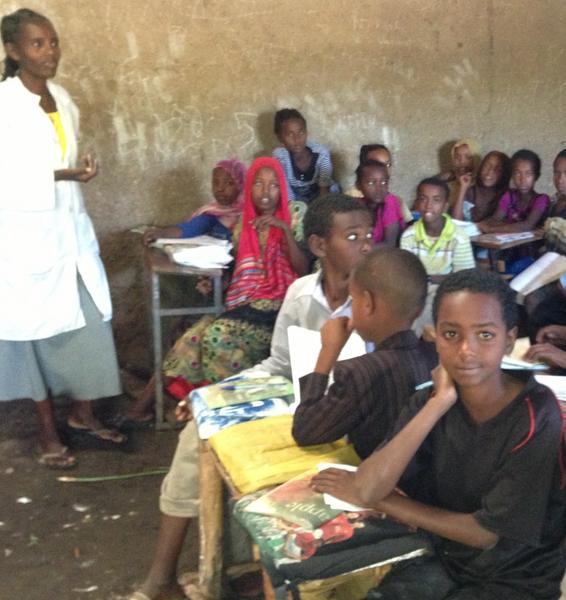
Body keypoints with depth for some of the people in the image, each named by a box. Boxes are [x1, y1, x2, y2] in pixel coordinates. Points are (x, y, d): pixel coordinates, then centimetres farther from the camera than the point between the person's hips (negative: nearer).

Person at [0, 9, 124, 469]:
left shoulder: (62, 98, 9)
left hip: (70, 227, 7)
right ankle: (48, 432, 17)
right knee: (38, 331, 4)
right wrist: (62, 175, -23)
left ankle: (83, 415, 25)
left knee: (87, 323, 9)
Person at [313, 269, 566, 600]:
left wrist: (382, 499, -11)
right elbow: (366, 488, -18)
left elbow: (487, 533, -16)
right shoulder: (430, 401, -6)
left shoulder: (535, 419, -19)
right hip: (446, 560, 4)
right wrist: (438, 404, -22)